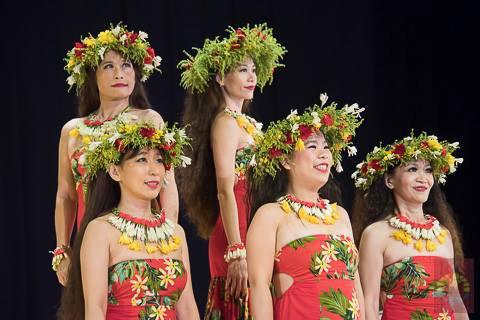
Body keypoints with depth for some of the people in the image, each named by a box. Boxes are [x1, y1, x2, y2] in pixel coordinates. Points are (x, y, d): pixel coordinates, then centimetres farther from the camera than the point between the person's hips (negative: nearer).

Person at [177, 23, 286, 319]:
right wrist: (237, 251, -22)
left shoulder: (248, 123, 17)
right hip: (237, 232, -8)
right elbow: (225, 190, -16)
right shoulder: (225, 122, -8)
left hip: (256, 230, 8)